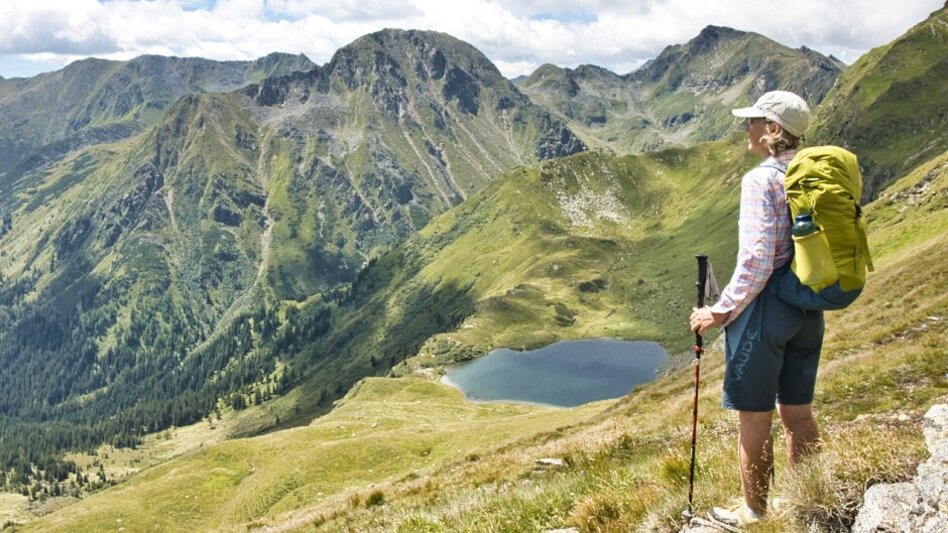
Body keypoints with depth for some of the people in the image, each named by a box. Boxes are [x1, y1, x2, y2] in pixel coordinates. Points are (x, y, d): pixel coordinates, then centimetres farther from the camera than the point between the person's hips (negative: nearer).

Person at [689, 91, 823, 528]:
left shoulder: (761, 180, -17)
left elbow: (755, 262, -22)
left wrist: (721, 312, -13)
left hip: (765, 306, -8)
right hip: (808, 308, 8)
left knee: (754, 419, 7)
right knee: (797, 412, 19)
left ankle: (753, 515, 22)